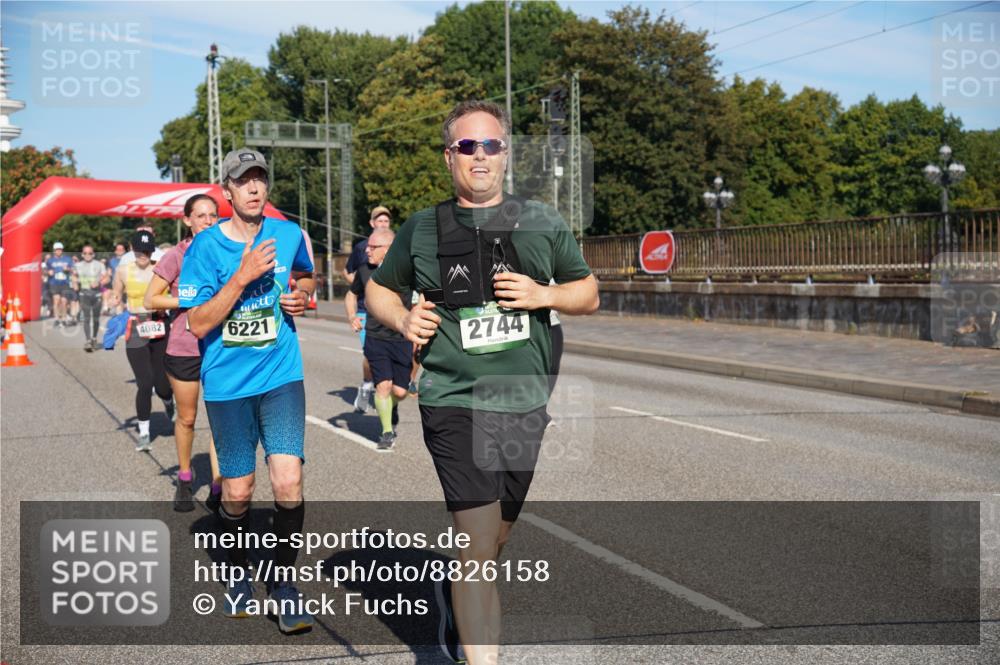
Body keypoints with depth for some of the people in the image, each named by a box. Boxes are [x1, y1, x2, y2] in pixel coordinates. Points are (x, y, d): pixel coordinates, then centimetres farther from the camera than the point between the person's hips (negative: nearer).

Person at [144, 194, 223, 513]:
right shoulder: (176, 256, -8)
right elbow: (150, 300, -9)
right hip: (184, 349, -2)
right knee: (186, 418, 12)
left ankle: (217, 489, -2)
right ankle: (184, 480, 31)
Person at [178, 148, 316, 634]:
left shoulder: (288, 235, 2)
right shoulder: (205, 246, -8)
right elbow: (198, 324, -13)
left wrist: (300, 294, 2)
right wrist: (244, 275, -22)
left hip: (281, 376, 1)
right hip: (227, 384, -1)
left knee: (288, 482, -13)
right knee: (237, 491, 7)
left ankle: (284, 580, 8)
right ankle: (237, 576, 34)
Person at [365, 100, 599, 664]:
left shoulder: (543, 223, 7)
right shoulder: (423, 230, 4)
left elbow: (589, 295, 12)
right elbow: (378, 288, 17)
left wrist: (545, 295, -8)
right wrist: (403, 320, -4)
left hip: (526, 404, 4)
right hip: (455, 403, -3)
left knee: (497, 540, 18)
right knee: (479, 543, -14)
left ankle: (452, 595, 50)